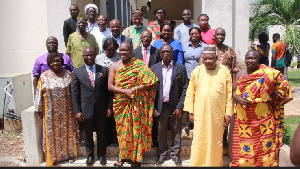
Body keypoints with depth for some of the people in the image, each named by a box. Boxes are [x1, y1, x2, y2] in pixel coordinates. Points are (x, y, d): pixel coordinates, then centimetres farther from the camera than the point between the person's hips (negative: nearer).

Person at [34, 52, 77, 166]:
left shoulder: (68, 74, -3)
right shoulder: (44, 76, -3)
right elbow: (39, 94, -1)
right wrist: (39, 110, -1)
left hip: (66, 110, 0)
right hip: (51, 111, 0)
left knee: (67, 131, 12)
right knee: (52, 133, 8)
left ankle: (70, 153, 27)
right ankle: (54, 156, 23)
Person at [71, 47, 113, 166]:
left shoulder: (104, 70, 2)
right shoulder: (77, 72, 1)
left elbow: (108, 90, 2)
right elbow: (75, 93, -1)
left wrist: (109, 107, -3)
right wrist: (77, 111, -6)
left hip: (101, 109, 0)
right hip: (86, 109, 0)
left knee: (101, 134, 13)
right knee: (87, 135, 13)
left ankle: (101, 155, 32)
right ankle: (90, 155, 32)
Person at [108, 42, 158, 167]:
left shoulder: (139, 65, -5)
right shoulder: (114, 66, 3)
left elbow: (151, 82, -11)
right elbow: (110, 86, -4)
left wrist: (135, 89, -18)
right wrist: (125, 91, -18)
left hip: (136, 104, -2)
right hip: (120, 104, 2)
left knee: (136, 129, 4)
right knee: (122, 129, 10)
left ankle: (136, 157, 20)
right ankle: (123, 156, 26)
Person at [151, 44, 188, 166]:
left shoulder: (180, 68, -1)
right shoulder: (154, 68, 3)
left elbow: (184, 89, -2)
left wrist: (180, 107, -8)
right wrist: (153, 107, -3)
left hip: (175, 106, -1)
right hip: (160, 106, 1)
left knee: (176, 132, 10)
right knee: (161, 132, 11)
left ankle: (175, 154, 26)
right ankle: (162, 154, 27)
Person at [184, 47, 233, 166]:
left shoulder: (224, 71, -1)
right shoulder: (197, 71, 0)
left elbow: (229, 93, 0)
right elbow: (190, 93, 2)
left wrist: (228, 113, -2)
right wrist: (190, 112, 0)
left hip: (218, 114, 0)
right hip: (200, 114, 0)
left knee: (216, 142, 12)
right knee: (199, 142, 6)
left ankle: (216, 163, 29)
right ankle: (197, 163, 20)